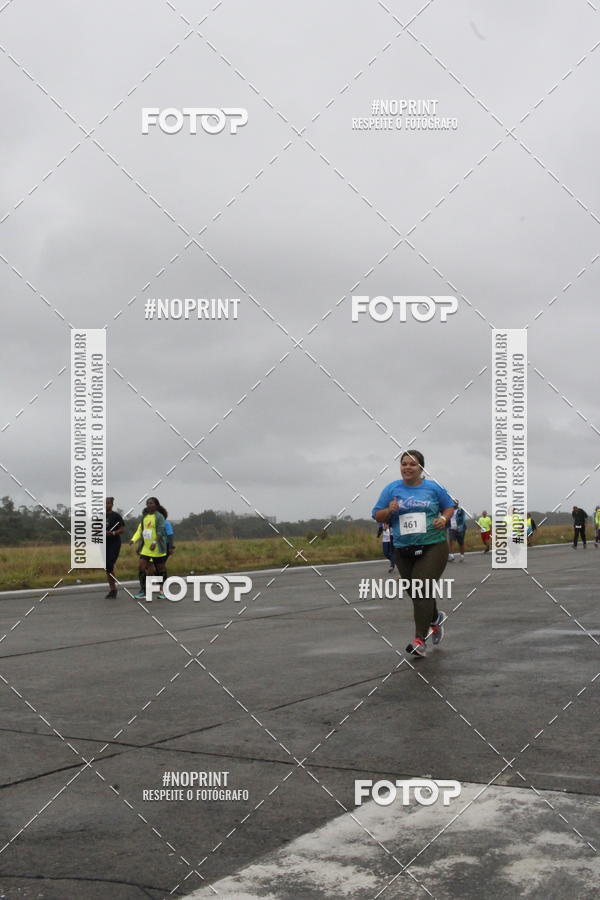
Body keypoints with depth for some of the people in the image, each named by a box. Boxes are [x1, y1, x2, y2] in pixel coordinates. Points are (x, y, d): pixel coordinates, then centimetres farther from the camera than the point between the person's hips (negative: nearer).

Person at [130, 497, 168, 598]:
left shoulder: (159, 517, -8)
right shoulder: (144, 517, 10)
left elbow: (160, 531, -16)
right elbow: (140, 530, 10)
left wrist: (155, 542, -27)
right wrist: (134, 540, -4)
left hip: (157, 548, -5)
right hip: (145, 548, 5)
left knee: (160, 569, 5)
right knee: (142, 568, -7)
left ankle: (162, 591, 18)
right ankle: (142, 592, -3)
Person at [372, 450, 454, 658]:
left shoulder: (433, 488, 4)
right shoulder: (391, 489, 6)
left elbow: (449, 506, 16)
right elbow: (377, 516, 7)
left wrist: (443, 519, -5)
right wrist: (389, 511, -14)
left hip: (433, 547, -3)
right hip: (404, 551, 3)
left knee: (422, 591, -15)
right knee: (416, 594, 13)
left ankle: (419, 640, -14)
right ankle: (435, 618, 43)